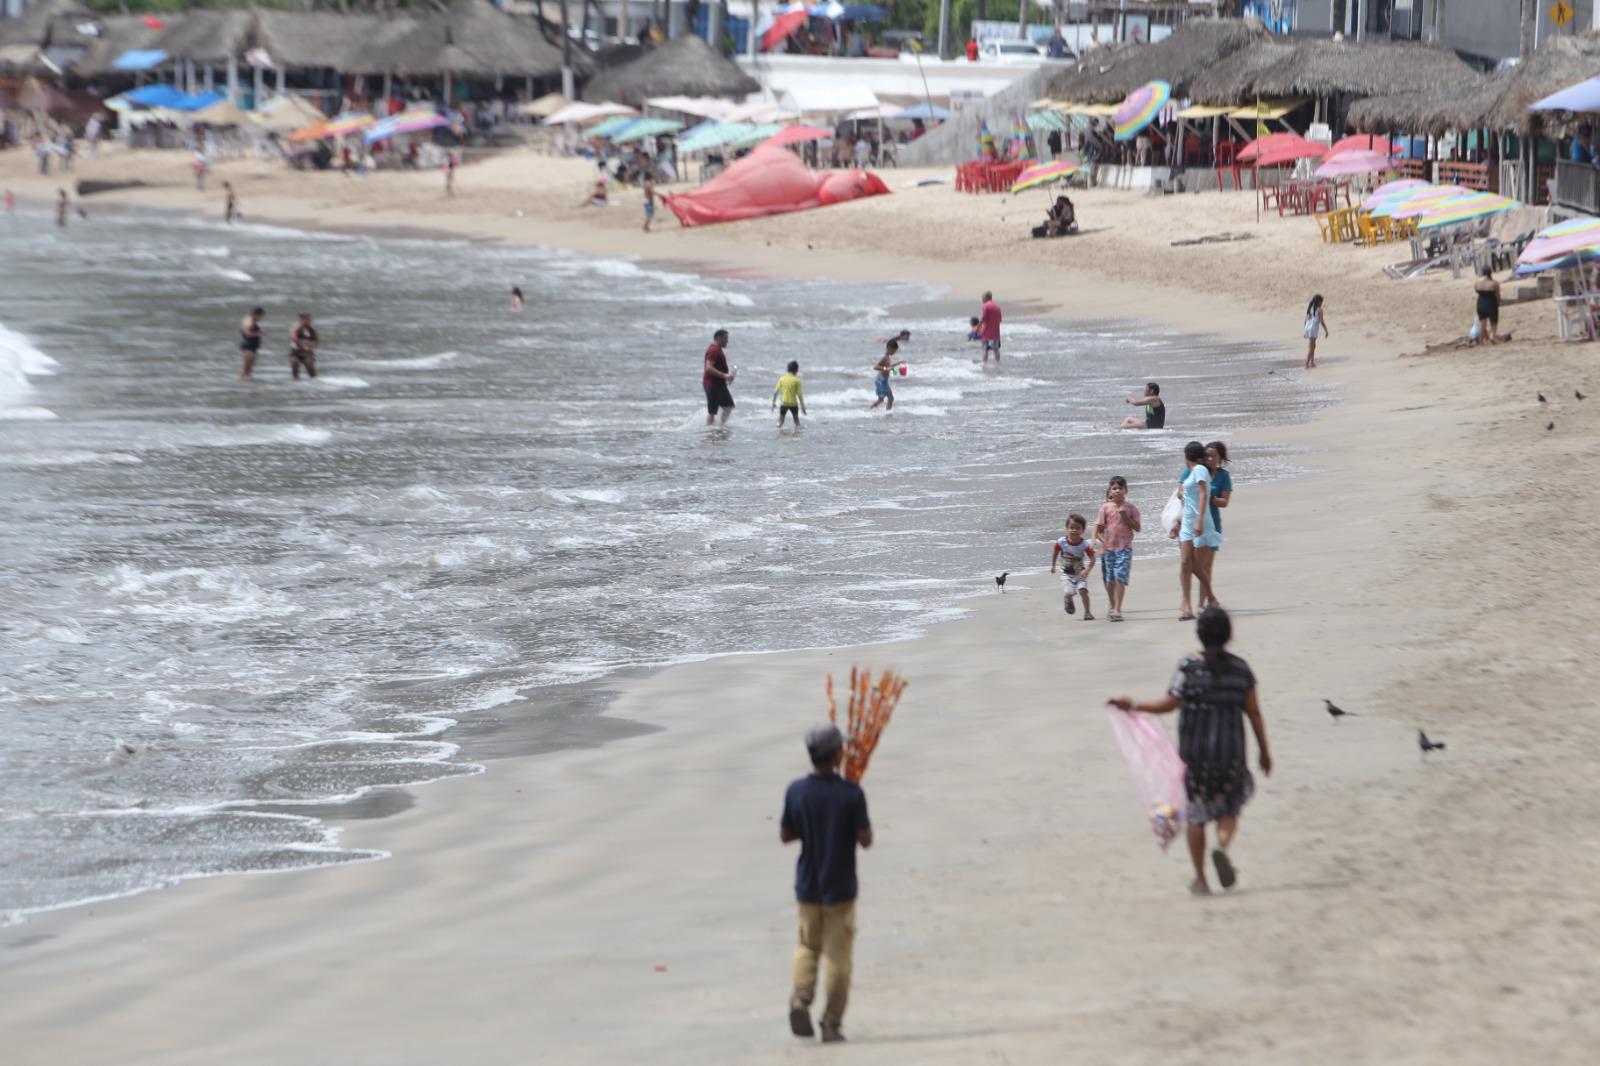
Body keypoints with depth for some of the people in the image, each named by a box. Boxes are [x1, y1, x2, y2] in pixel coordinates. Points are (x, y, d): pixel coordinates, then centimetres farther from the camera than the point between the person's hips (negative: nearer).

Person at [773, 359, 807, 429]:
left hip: (783, 403, 1)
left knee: (781, 419, 6)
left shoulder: (782, 379, -1)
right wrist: (803, 406, 0)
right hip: (793, 403, -1)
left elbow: (776, 391, 0)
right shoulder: (796, 380, -8)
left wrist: (773, 402, 10)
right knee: (796, 419, 15)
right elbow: (799, 394, -7)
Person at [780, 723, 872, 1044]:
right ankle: (831, 1025, 9)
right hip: (840, 888, -3)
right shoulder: (851, 794, -17)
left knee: (808, 945, 21)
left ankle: (801, 998, -3)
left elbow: (785, 835, 1)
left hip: (808, 886, 3)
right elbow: (865, 840, -14)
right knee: (838, 957, 7)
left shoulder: (796, 791, -7)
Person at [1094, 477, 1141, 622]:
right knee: (1109, 580, 11)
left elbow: (1137, 528, 0)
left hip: (1124, 548, -2)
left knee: (1120, 578, -13)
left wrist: (1125, 517, -12)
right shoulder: (1105, 508, 2)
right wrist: (1103, 541, -12)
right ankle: (1112, 606, 31)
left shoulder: (1130, 508, 2)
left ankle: (1117, 609, -14)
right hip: (1108, 548, 2)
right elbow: (1098, 528, 3)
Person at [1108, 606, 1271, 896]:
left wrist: (1133, 705, 2)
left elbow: (1169, 704, -9)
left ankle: (1200, 880, 14)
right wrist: (1264, 750, 11)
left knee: (1196, 814, 12)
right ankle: (1223, 845, -18)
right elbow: (1253, 712, 1)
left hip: (1195, 751, -1)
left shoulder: (1188, 667, -10)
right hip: (1231, 750, 1)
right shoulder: (1240, 668, -2)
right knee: (1229, 809, 15)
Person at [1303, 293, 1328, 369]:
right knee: (1311, 347, -5)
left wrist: (1305, 331, 21)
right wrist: (1326, 331, 0)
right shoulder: (1319, 310, -7)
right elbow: (1322, 322, -9)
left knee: (1313, 346, 21)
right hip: (1313, 329, -7)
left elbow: (1306, 320, 14)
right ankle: (1307, 365, -9)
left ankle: (1312, 362, 25)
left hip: (1308, 328, 7)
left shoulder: (1310, 309, 11)